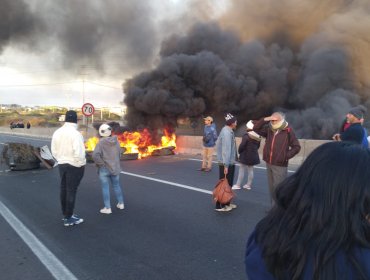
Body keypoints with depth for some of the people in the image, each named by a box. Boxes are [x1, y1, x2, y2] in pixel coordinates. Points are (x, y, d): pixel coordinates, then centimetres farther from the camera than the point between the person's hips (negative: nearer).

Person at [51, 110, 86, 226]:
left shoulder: (57, 132, 2)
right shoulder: (75, 133, -21)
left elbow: (54, 150, 8)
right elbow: (79, 152, -26)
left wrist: (60, 159, 16)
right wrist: (81, 164, -12)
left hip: (62, 164, 7)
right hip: (75, 165, -7)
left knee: (64, 189, 16)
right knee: (71, 190, 1)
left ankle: (66, 214, 30)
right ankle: (69, 218, 8)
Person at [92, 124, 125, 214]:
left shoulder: (101, 143, -17)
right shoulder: (116, 141, -3)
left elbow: (95, 155, -26)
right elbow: (119, 152, 3)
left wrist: (100, 163, -12)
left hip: (104, 168, -5)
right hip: (115, 167, 5)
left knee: (105, 188, 4)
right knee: (116, 186, 19)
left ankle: (107, 208, 7)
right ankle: (121, 203, 29)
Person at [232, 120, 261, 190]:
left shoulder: (246, 135, -18)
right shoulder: (258, 136, 4)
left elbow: (242, 146, -17)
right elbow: (258, 146, 12)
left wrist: (239, 151, 0)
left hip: (245, 155, -6)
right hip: (253, 155, 6)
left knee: (242, 170, 2)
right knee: (250, 170, 13)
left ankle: (238, 185, 6)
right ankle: (249, 185, 19)